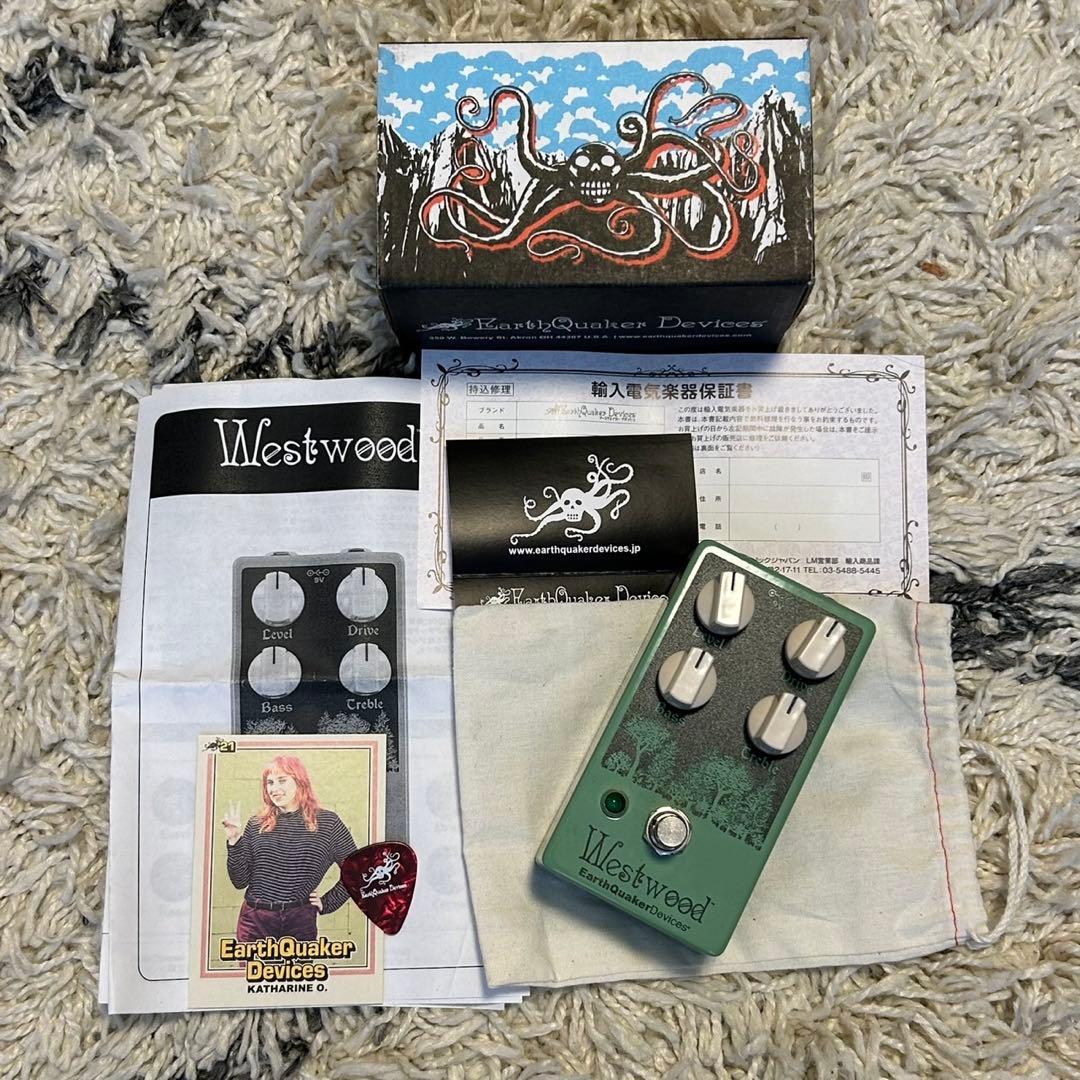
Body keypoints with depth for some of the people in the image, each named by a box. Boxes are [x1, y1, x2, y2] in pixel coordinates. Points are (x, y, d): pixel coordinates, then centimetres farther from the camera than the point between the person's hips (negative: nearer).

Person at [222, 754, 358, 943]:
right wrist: (234, 843, -5)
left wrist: (327, 902, 3)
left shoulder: (327, 823, 1)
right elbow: (240, 881, 6)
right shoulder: (256, 825, 7)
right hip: (255, 922, 2)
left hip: (300, 923, -2)